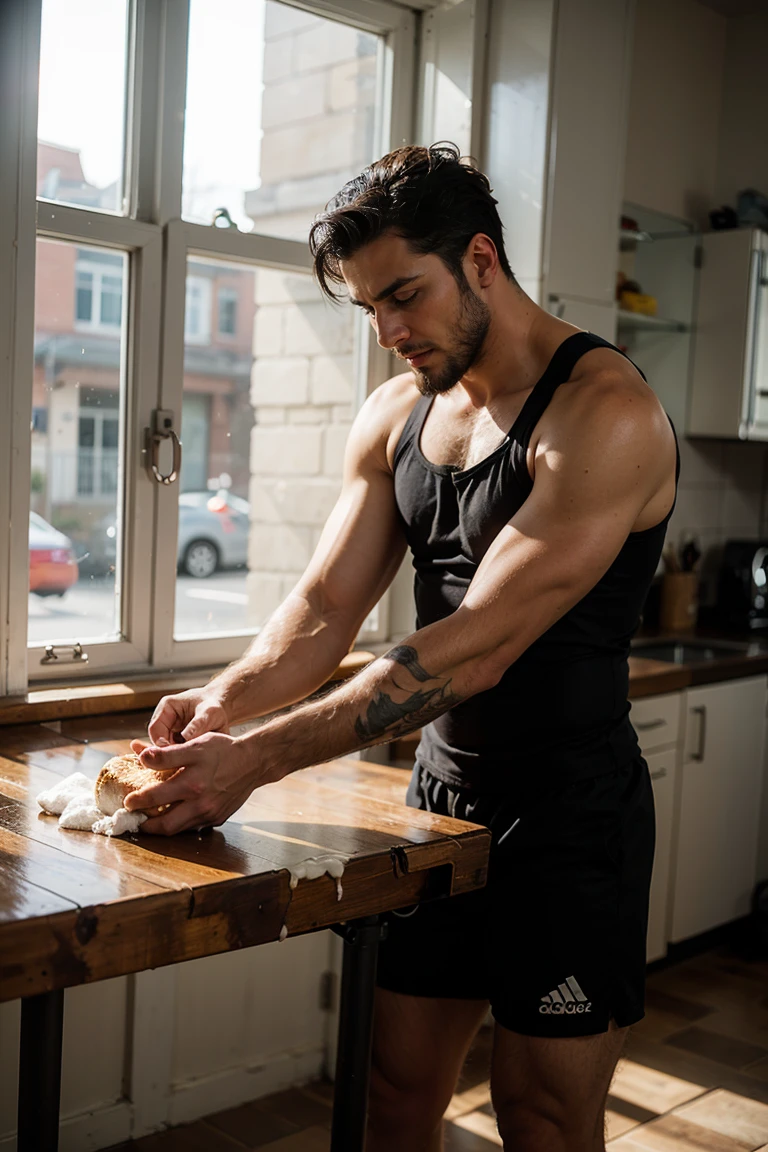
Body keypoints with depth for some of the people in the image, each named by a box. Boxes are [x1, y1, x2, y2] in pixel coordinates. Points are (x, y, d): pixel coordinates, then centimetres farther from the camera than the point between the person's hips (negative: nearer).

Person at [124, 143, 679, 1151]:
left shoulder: (605, 413, -20)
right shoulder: (395, 414, 6)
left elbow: (479, 648, -27)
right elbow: (325, 609, 2)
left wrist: (258, 757, -29)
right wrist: (226, 700, -19)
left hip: (571, 803, -6)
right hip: (443, 790, 7)